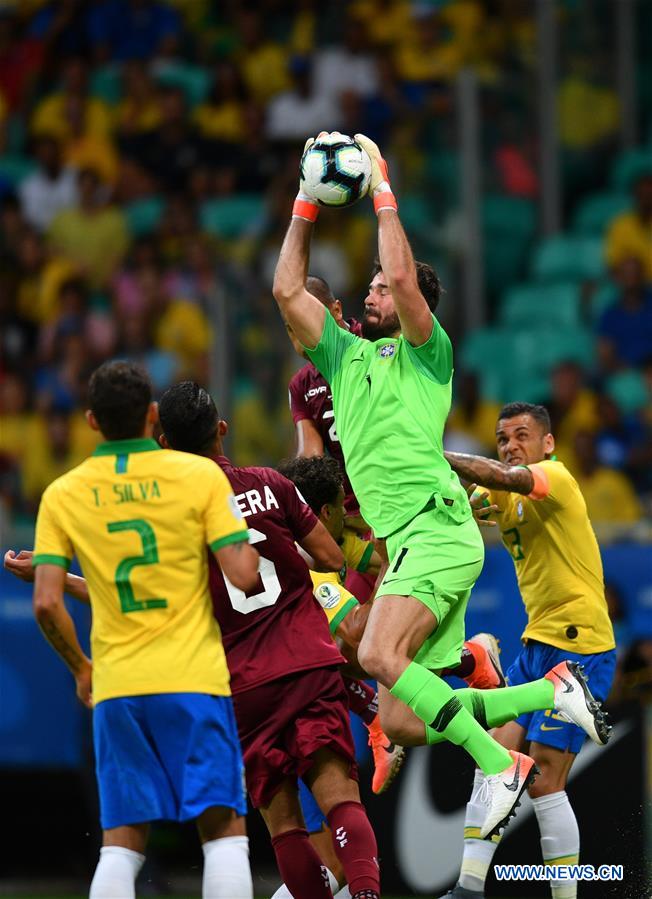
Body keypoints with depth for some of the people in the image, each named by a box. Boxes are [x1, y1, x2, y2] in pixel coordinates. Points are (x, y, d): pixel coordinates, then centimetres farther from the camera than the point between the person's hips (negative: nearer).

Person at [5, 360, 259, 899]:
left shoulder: (62, 495, 4)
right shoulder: (200, 475, -3)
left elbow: (47, 604, -1)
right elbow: (243, 576, -10)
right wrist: (247, 535, 12)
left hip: (115, 687, 2)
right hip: (193, 677, -2)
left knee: (121, 842, 7)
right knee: (224, 830, 1)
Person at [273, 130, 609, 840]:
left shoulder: (425, 352, 4)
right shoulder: (344, 356, 22)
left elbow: (404, 277, -14)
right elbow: (287, 290, 17)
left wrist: (383, 193, -5)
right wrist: (307, 202, 15)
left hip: (437, 527, -8)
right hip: (405, 540, 8)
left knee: (381, 656, -28)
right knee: (415, 714, 1)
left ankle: (500, 765, -25)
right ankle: (552, 691, 13)